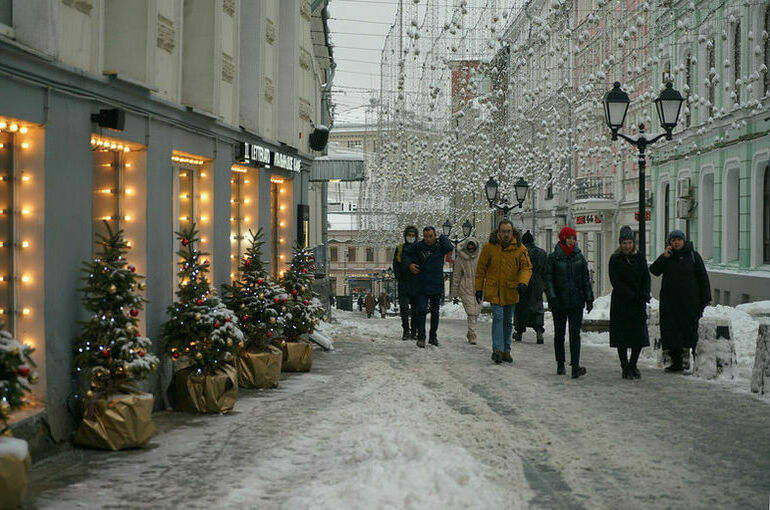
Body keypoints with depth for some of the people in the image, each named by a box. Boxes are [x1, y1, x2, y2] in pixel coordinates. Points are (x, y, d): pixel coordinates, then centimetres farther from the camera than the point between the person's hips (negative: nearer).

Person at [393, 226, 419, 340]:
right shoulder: (399, 249, 9)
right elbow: (395, 265, 7)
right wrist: (399, 278, -4)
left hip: (416, 283, 0)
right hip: (403, 283, 0)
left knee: (415, 309, 3)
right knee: (404, 307, -8)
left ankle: (414, 331, 9)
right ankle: (406, 331, -4)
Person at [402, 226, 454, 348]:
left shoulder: (440, 246, -3)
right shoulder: (418, 246, -2)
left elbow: (450, 248, -23)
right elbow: (405, 253, 12)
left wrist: (442, 237, -8)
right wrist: (409, 264, -3)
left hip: (437, 286, 1)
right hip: (421, 286, -1)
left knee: (435, 312, 11)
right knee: (421, 311, -9)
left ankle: (433, 336, 23)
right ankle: (421, 337, -6)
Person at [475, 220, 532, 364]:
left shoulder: (519, 248, -4)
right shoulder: (489, 247, -7)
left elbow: (526, 267, -4)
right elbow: (481, 269, 1)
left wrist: (523, 282, -23)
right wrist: (479, 289, 1)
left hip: (511, 291, 3)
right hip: (494, 290, -3)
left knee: (508, 321, 12)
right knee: (498, 317, -15)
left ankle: (506, 350, 23)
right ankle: (497, 350, -18)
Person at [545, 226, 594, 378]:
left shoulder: (579, 257, 7)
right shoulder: (553, 257, -1)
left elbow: (586, 279, 11)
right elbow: (548, 278, -5)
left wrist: (589, 298, 6)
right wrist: (551, 297, -16)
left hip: (576, 302, 1)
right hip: (559, 303, -1)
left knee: (575, 334, -8)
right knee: (559, 333, 10)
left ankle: (575, 366, -14)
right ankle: (560, 364, 22)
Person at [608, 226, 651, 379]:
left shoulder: (640, 258, 9)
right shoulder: (615, 260, -1)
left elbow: (646, 278, 5)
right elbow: (615, 282, -9)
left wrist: (645, 295, -13)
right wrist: (632, 296, -17)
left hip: (638, 303, 3)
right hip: (621, 303, -3)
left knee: (640, 336, 1)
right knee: (622, 336, -2)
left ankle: (633, 365, 17)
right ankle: (625, 368, 7)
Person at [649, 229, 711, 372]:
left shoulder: (693, 256, 2)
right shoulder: (666, 257, 9)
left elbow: (703, 277, 2)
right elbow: (654, 271, -5)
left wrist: (705, 299, -4)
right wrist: (664, 257, -17)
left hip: (690, 300, -3)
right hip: (670, 300, 3)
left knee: (692, 329, -5)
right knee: (672, 330, 2)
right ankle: (676, 362, 9)